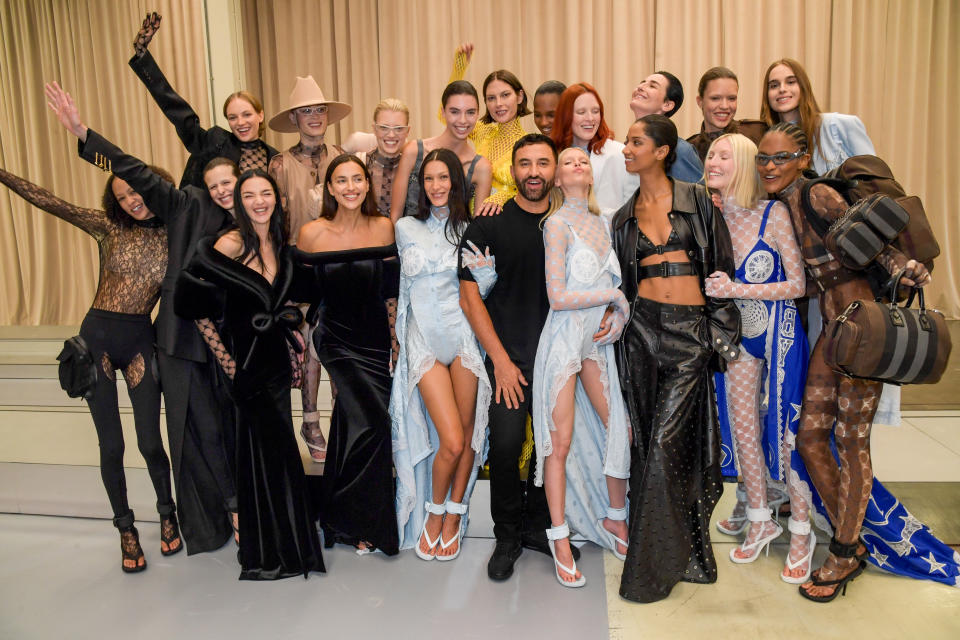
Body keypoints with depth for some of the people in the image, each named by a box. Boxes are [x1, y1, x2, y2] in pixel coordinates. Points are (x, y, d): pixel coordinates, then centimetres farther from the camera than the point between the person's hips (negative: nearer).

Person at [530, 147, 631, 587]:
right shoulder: (558, 223, -10)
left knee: (620, 430, 6)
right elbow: (558, 295, -16)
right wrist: (615, 296, -8)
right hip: (564, 337, -6)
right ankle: (560, 538, 11)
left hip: (598, 340, 7)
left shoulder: (602, 222, 11)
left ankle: (614, 517, 27)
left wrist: (612, 312, -3)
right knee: (561, 443, -2)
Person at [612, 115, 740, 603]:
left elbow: (721, 268, 3)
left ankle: (654, 565, 6)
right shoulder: (624, 217, 13)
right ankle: (680, 552, 22)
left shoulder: (696, 201, 4)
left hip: (691, 330, -3)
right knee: (648, 440, 5)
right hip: (643, 329, 4)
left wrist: (722, 333, -1)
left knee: (667, 443, -8)